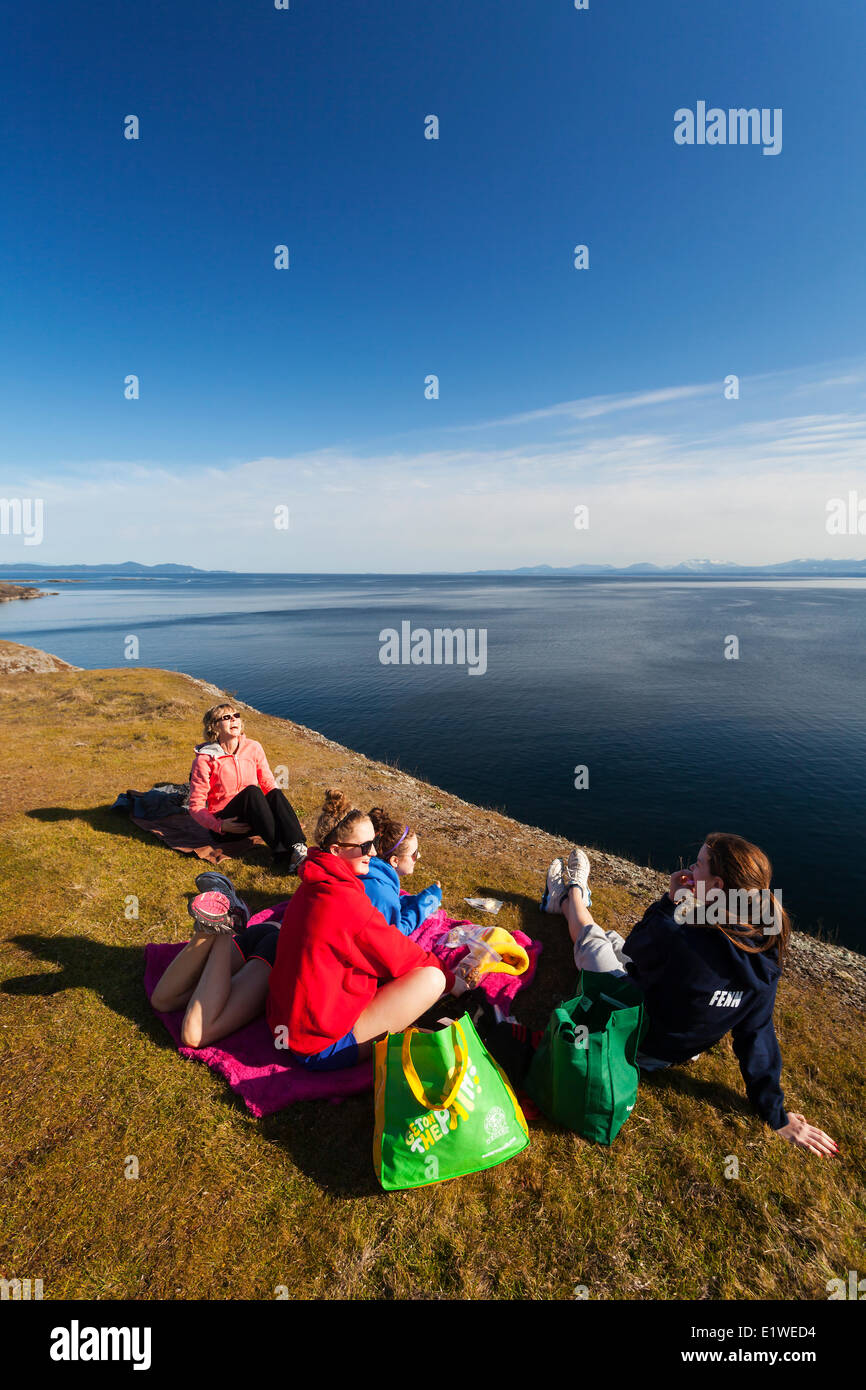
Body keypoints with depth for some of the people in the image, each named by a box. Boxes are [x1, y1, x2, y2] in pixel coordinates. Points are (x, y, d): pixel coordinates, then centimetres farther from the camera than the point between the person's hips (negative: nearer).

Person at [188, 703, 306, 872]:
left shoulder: (253, 748, 3)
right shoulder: (204, 760, -8)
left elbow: (269, 784, 10)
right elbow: (195, 806, -6)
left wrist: (283, 813, -8)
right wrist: (220, 825, -23)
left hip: (253, 821, 4)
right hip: (225, 825, -4)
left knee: (275, 793, -27)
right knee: (251, 791, -33)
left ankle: (298, 848, -45)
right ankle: (283, 857, -43)